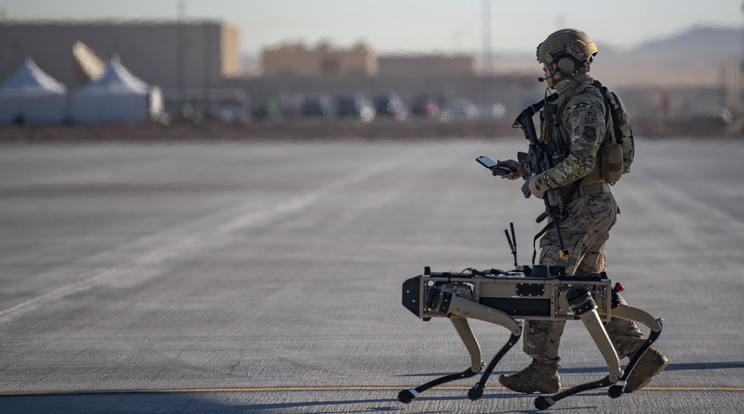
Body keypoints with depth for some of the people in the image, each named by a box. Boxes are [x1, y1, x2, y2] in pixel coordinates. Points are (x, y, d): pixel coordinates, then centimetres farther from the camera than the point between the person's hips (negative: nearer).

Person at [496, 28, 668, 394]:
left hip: (583, 209, -10)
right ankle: (641, 356, 13)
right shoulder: (572, 102, 17)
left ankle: (543, 370, -2)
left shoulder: (585, 105, -16)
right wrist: (526, 168, 13)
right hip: (590, 205, 10)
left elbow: (581, 161, -25)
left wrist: (541, 182, -16)